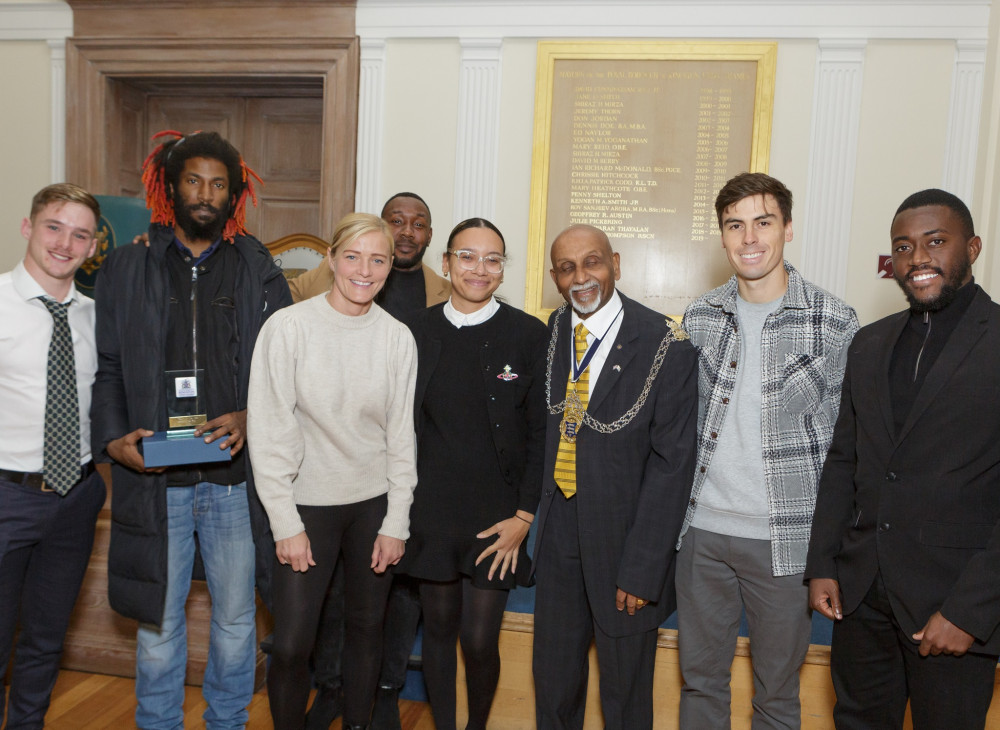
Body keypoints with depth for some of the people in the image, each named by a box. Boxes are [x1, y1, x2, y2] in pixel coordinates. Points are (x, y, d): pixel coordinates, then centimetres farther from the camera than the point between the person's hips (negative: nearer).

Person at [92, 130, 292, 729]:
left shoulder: (260, 272, 5)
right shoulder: (128, 268, 6)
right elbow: (106, 366, 6)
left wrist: (251, 418, -13)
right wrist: (114, 438, -8)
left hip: (235, 477, 0)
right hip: (154, 477, 0)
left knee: (236, 618, 13)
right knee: (158, 620, 12)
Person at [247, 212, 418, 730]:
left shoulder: (398, 338, -3)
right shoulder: (289, 327, -10)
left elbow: (402, 435, 2)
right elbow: (268, 432, -8)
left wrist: (395, 522, 0)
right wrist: (286, 524, -9)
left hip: (374, 504, 2)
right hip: (307, 506, -2)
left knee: (366, 628, 14)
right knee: (291, 645, -1)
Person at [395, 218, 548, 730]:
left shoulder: (528, 334, -4)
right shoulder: (417, 331, 2)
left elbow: (541, 432, -3)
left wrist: (523, 516, -7)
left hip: (495, 515, -2)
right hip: (430, 511, 2)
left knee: (480, 641, 2)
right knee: (439, 627, 14)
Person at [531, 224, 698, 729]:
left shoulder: (667, 346, -15)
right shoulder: (551, 333, 1)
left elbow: (672, 464, -15)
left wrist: (641, 570, -16)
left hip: (624, 538, -4)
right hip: (559, 533, 4)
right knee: (553, 678, 20)